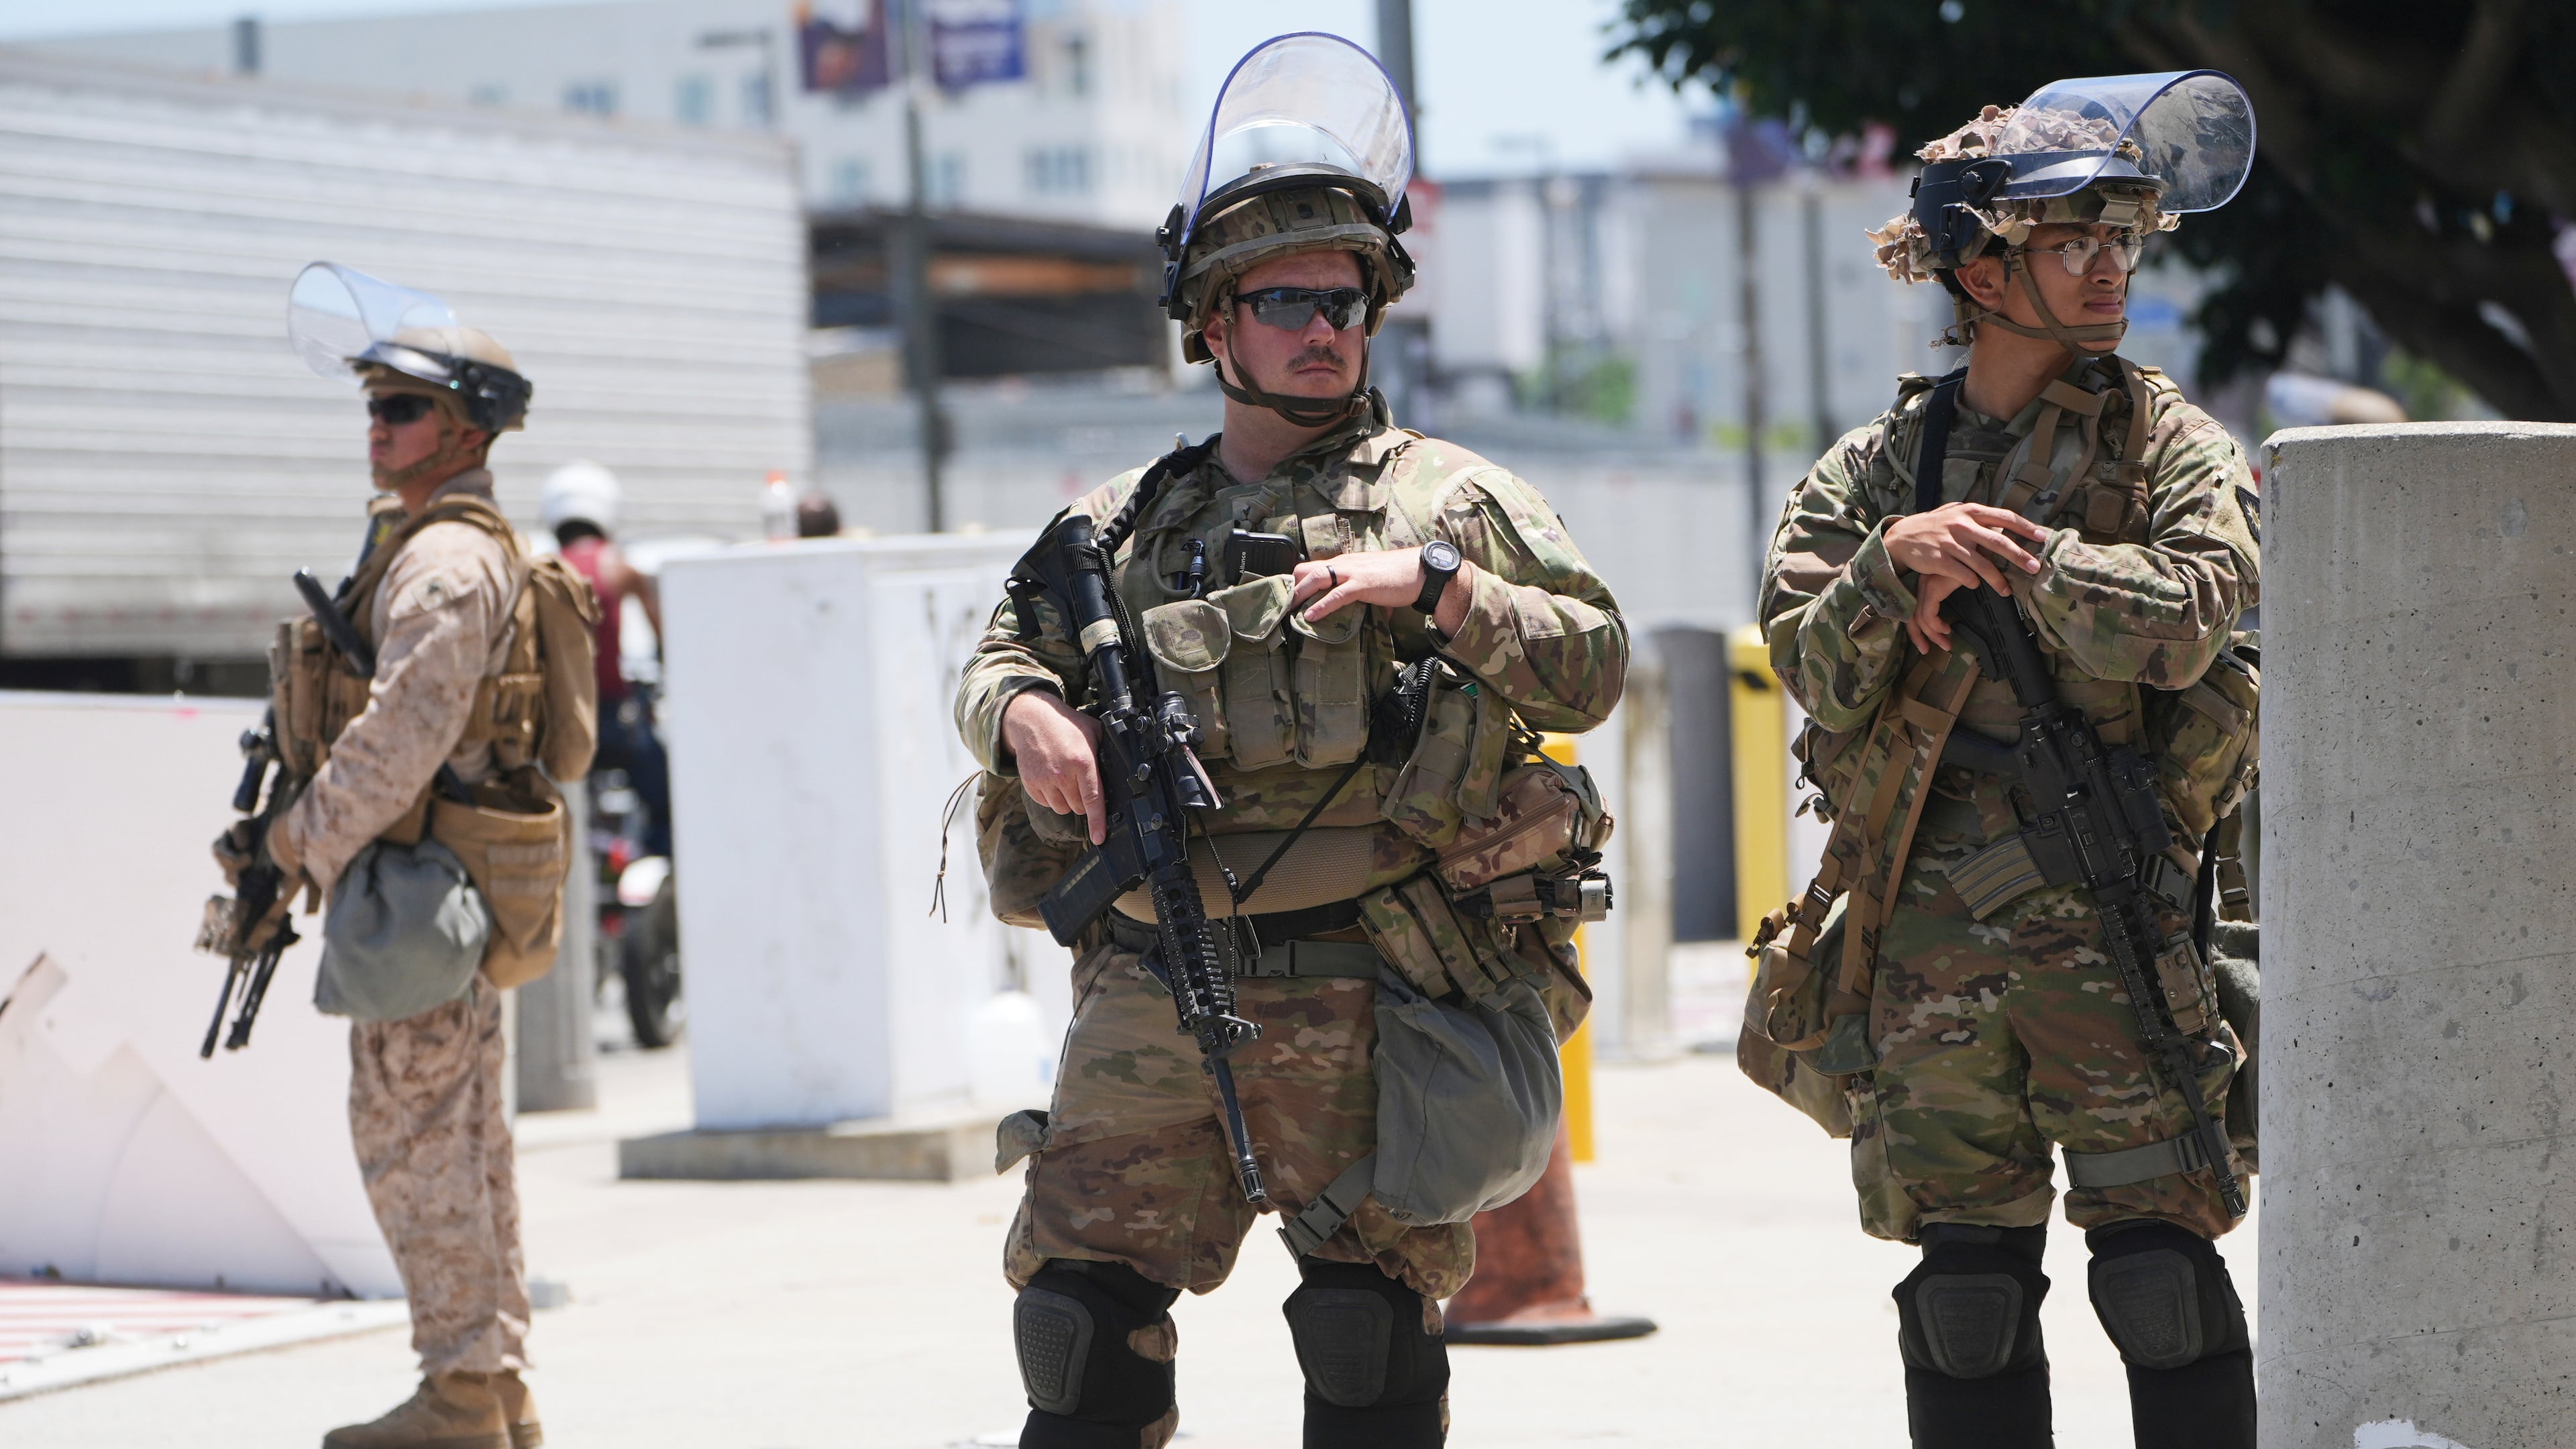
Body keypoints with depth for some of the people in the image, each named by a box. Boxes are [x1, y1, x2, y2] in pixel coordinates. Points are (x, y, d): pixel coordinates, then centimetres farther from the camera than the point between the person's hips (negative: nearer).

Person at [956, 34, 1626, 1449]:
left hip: (1363, 1003, -3)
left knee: (1372, 1336, 2)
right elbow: (996, 658, 18)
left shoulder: (1444, 496, 6)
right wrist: (1029, 716, -5)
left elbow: (1591, 666, -1)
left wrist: (1431, 582, -15)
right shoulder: (1125, 522, 16)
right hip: (1150, 1007, 3)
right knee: (1082, 1317, 2)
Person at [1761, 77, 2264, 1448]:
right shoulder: (1874, 470, 11)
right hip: (1928, 939, 3)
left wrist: (2002, 555, -12)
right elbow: (1813, 667, -1)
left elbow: (2185, 623, -14)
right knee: (1967, 1284, 7)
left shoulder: (2171, 444, 4)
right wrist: (1899, 561, -17)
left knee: (2161, 1269, -5)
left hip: (2117, 924, -2)